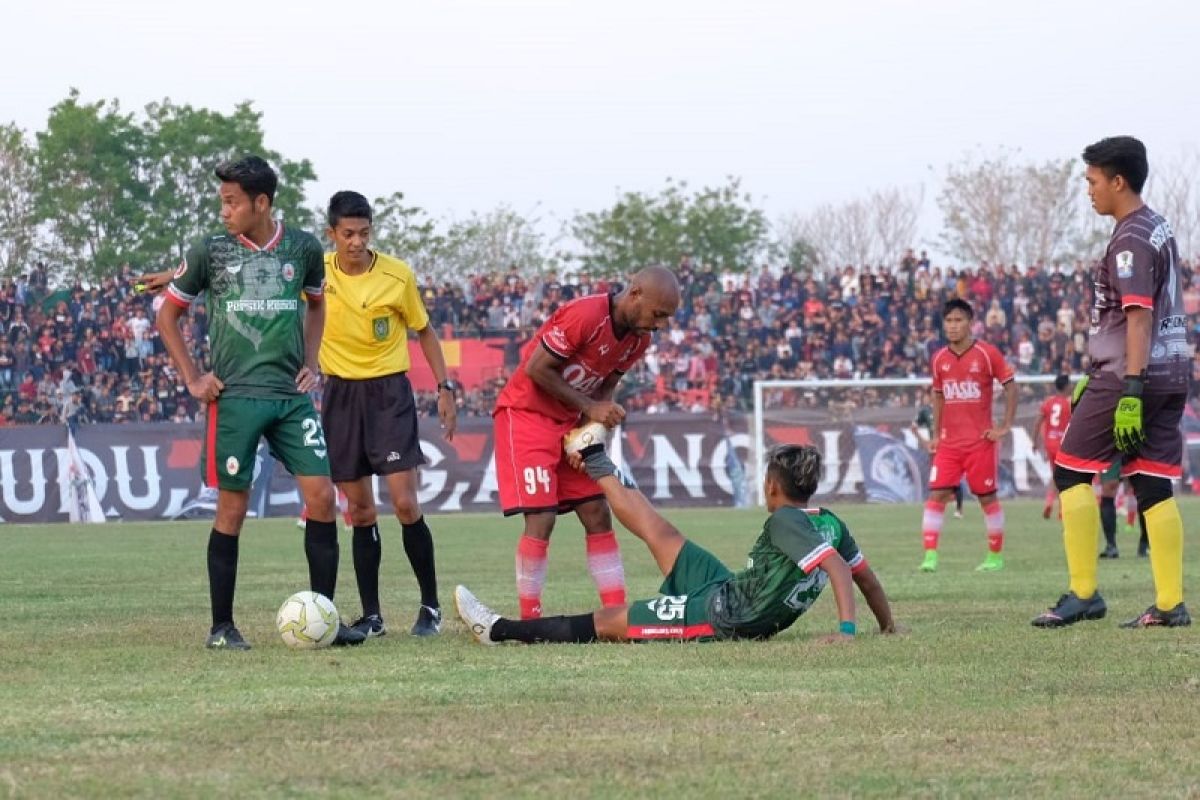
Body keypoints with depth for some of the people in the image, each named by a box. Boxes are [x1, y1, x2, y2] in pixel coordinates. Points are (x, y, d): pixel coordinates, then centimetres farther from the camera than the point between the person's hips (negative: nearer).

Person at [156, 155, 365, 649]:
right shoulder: (209, 252, 0)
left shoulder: (302, 248, 5)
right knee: (232, 507, -1)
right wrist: (192, 379, 1)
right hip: (235, 397, -2)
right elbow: (168, 316, 10)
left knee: (321, 496, -5)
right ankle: (221, 626, 8)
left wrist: (310, 363, 12)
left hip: (292, 395, 3)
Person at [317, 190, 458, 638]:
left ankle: (430, 606, 2)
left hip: (389, 390, -3)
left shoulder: (398, 275, -8)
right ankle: (371, 616, 11)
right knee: (359, 509, 6)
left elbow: (423, 331, 5)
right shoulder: (316, 272, -4)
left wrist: (445, 388, 0)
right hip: (339, 394, 3)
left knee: (405, 503, -11)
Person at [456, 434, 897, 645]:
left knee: (604, 622, 0)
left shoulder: (785, 522, -23)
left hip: (720, 615, -9)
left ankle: (498, 629, 7)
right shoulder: (829, 523, 1)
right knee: (659, 533, 19)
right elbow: (865, 575, 7)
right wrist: (888, 627, 19)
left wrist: (847, 628, -40)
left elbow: (836, 565, -35)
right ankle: (594, 462, 39)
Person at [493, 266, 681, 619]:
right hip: (526, 413, -8)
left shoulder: (639, 339, 1)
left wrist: (591, 429, -7)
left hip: (569, 422, 8)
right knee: (541, 518, -14)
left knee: (598, 516, 4)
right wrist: (590, 408, -17)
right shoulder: (585, 315, -26)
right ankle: (529, 621, -7)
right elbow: (536, 368, -21)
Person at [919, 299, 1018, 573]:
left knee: (988, 498, 4)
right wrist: (936, 433, 12)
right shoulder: (939, 359, 6)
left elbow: (1010, 387, -1)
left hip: (980, 441, -3)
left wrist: (1005, 427, -6)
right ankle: (930, 556, -11)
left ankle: (995, 556, 16)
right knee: (936, 495, -8)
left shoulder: (987, 353, -6)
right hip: (948, 443, 3)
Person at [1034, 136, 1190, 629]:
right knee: (1154, 486, 7)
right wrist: (1096, 376, 27)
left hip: (1135, 373, -9)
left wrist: (1130, 390, -25)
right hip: (1172, 373, 9)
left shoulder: (1130, 240, -13)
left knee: (1072, 470, -1)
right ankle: (1170, 604, 3)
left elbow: (1138, 317, -20)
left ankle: (1083, 594, -3)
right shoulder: (1160, 230, 17)